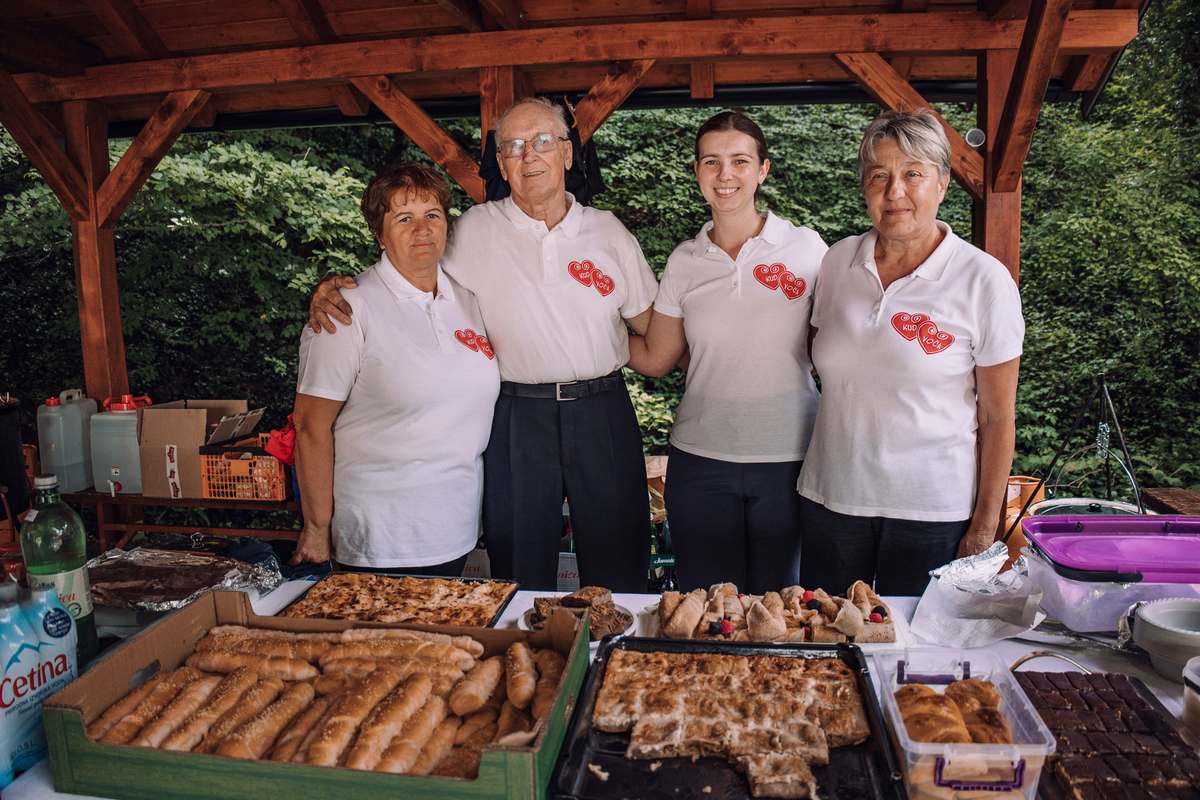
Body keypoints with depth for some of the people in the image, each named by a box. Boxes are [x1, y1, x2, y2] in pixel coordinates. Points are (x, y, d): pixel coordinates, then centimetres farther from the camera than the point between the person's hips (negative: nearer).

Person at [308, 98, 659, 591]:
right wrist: (333, 288, -7)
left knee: (619, 574, 10)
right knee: (521, 577, 10)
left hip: (602, 410, 2)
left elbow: (653, 328, 12)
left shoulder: (608, 231, 7)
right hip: (516, 416, -1)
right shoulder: (475, 230, 2)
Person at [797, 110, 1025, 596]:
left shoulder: (985, 281, -8)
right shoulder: (837, 262, 2)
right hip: (830, 497, 3)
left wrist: (985, 523, -5)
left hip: (933, 513, -3)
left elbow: (998, 418, -5)